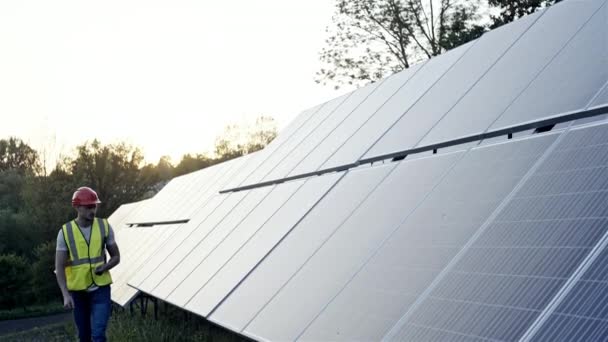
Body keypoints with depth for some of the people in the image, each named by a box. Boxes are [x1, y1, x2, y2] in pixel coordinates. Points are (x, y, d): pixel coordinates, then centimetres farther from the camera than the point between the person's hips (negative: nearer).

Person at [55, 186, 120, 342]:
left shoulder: (104, 226, -4)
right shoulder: (65, 232, -8)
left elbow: (116, 257, 4)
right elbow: (59, 267, -9)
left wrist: (104, 268, -18)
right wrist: (66, 295, -20)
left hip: (100, 288, -1)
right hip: (78, 290, 1)